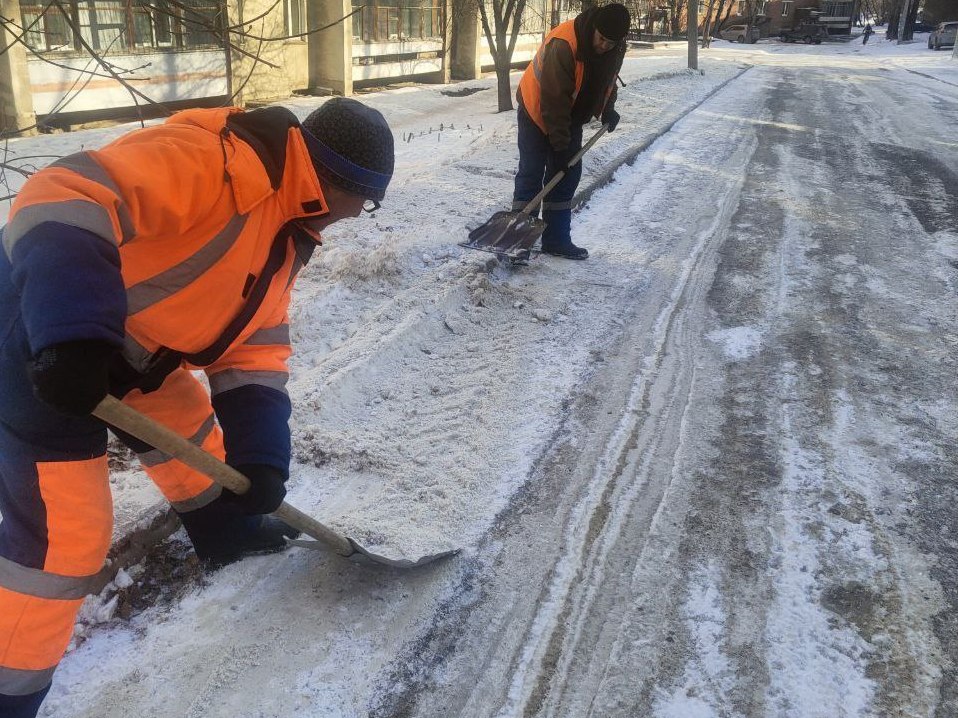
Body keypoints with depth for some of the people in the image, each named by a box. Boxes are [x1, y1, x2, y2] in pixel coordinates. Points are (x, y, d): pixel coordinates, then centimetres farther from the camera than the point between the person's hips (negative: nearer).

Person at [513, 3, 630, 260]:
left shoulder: (616, 48, -10)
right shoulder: (563, 45, -33)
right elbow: (554, 97, -31)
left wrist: (608, 110, 1)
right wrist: (559, 139, -28)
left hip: (571, 117, 7)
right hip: (537, 112, -6)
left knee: (567, 176, 4)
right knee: (531, 174, -8)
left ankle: (557, 239, 9)